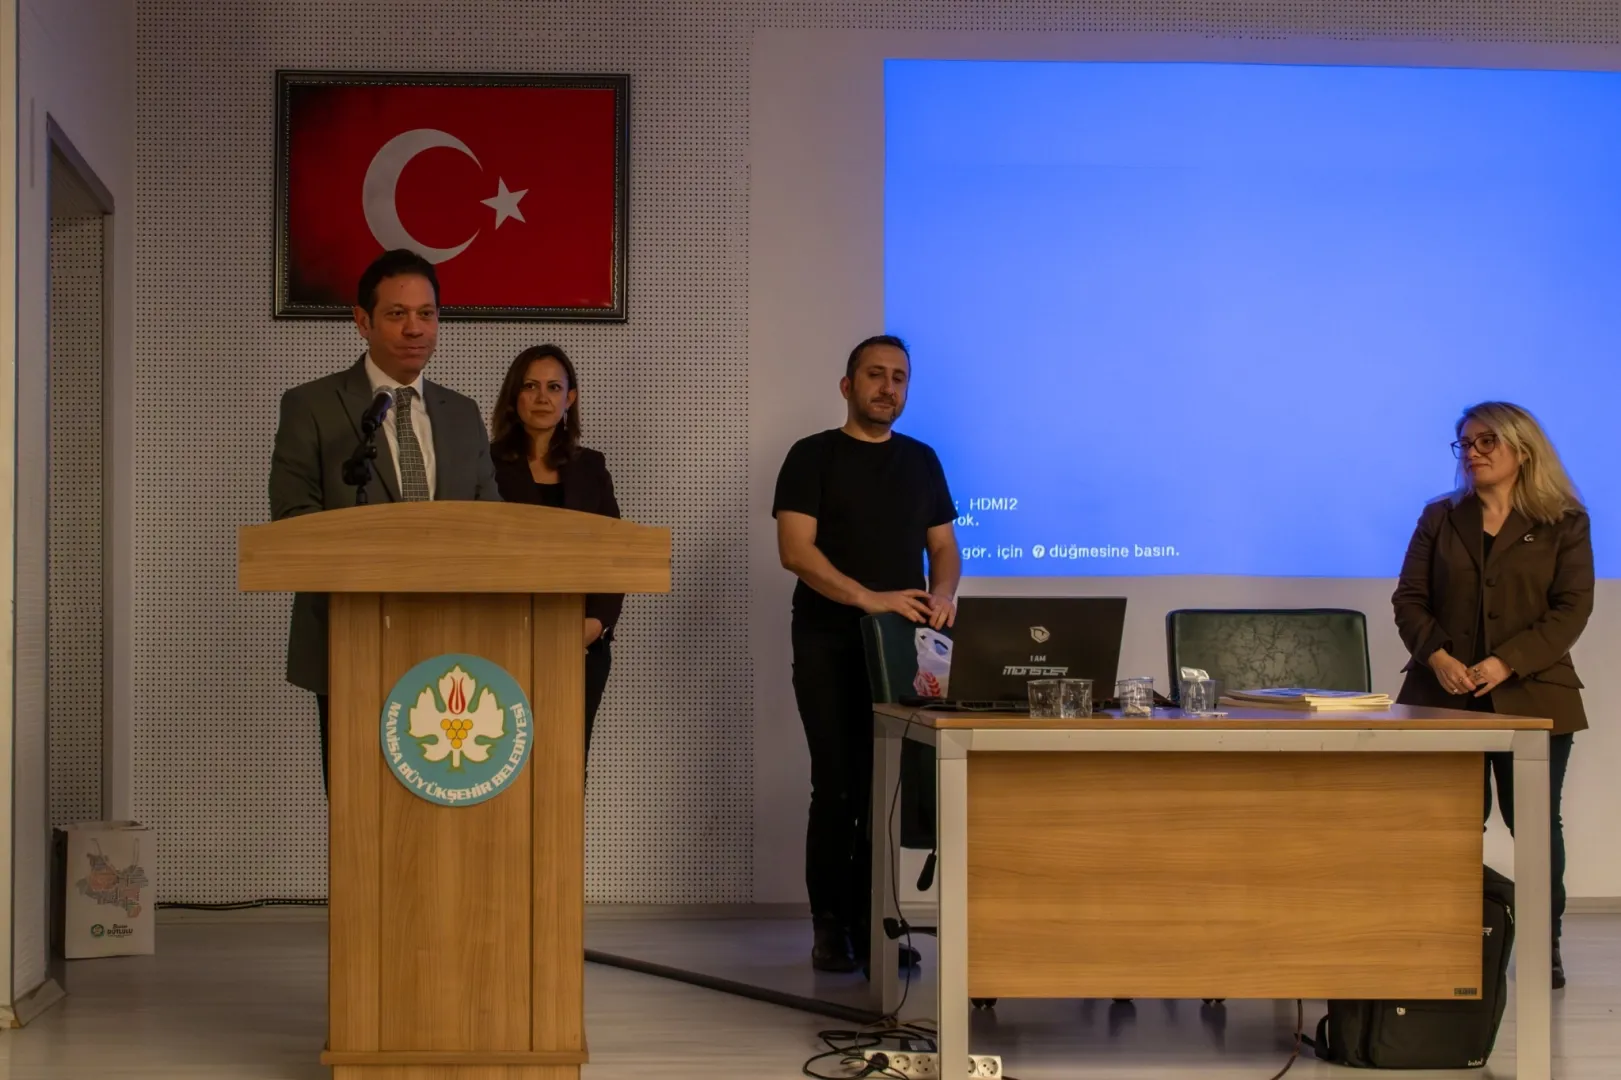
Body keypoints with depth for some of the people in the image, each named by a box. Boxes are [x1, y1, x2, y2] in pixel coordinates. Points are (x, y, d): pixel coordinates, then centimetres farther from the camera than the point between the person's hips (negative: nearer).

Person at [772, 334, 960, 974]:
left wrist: (942, 594, -8)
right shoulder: (814, 456, 3)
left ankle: (873, 924, 8)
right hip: (829, 644, -4)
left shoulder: (921, 461, 17)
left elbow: (943, 546, 16)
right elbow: (795, 549, -9)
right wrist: (868, 597, -20)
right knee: (837, 787, -6)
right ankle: (831, 927, 1)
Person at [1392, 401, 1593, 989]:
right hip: (1445, 696, 2)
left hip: (1530, 696, -2)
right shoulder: (1440, 518, 11)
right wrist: (1437, 656, -13)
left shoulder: (1563, 524, 4)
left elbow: (1571, 609, -4)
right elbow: (1409, 599, 6)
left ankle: (1544, 948, 12)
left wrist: (1507, 663, -16)